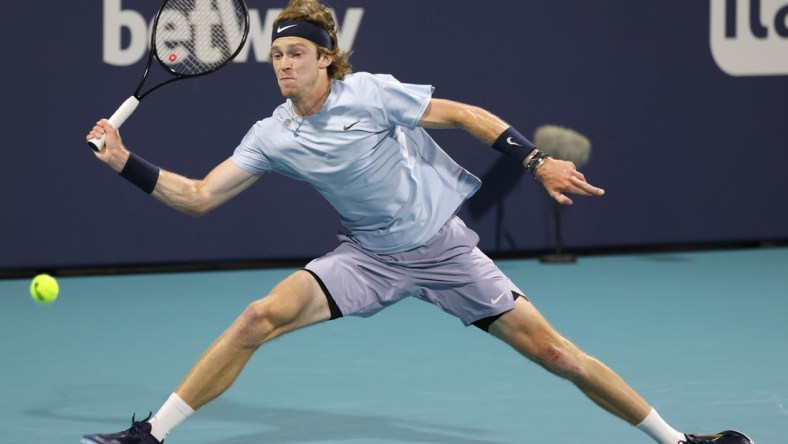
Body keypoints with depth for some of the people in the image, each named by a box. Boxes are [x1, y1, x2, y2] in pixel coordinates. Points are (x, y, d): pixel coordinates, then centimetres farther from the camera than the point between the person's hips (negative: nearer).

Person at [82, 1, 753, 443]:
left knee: (553, 352, -6)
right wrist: (125, 161, -13)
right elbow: (198, 197, -3)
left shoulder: (370, 93, -15)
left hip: (443, 246, -2)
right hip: (370, 257, 2)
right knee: (260, 318, -18)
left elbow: (465, 115, -9)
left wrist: (539, 162, -16)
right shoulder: (272, 138, -4)